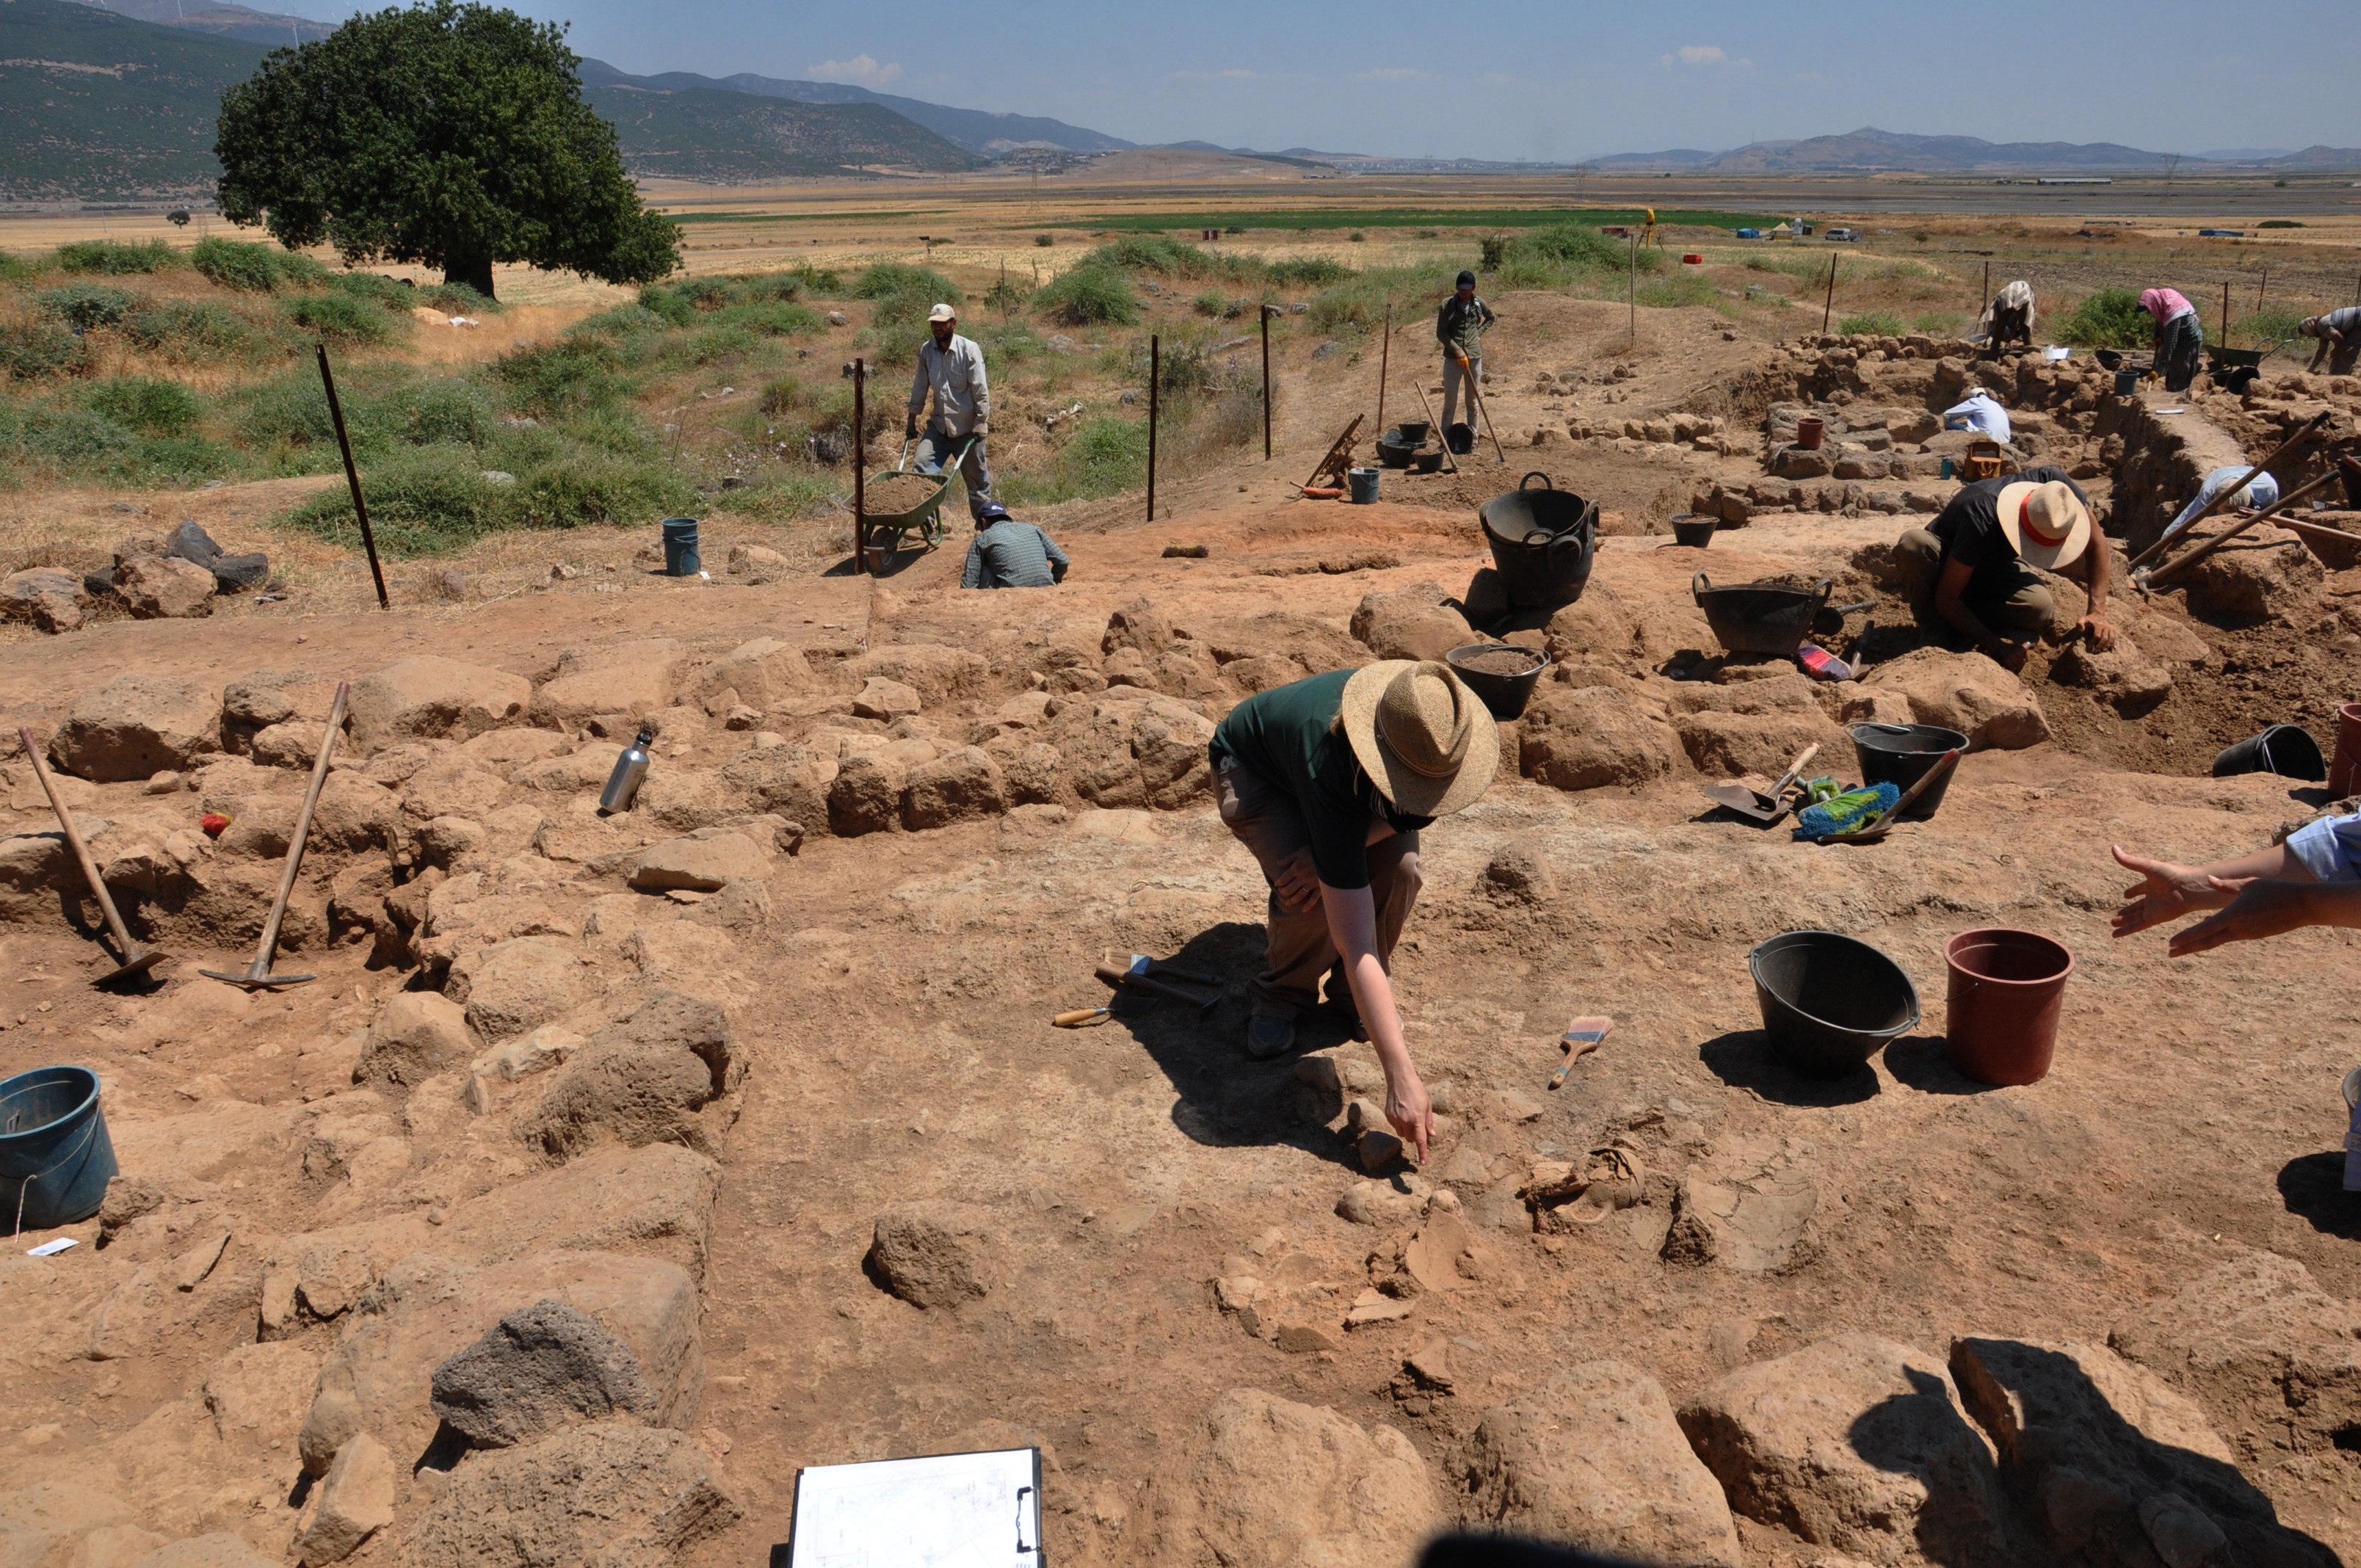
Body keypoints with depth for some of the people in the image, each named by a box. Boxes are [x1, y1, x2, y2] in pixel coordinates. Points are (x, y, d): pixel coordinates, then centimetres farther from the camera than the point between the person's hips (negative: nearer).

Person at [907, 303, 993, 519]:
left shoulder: (969, 350, -11)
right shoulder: (926, 350, 2)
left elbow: (980, 390, -12)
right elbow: (920, 387, 9)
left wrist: (981, 423, -16)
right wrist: (912, 420, 11)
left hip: (967, 426, -4)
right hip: (939, 424, 4)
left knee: (975, 474, 7)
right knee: (923, 465, -10)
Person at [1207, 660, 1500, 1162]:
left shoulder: (1433, 733, -34)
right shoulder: (1332, 771, -46)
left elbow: (1420, 807, -11)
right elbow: (1355, 943, -48)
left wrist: (1334, 848, -31)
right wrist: (1401, 1079, -51)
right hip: (1252, 768, -4)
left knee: (1397, 869, -24)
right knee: (1313, 894, -31)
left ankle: (1353, 989, 3)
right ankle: (1281, 994, 0)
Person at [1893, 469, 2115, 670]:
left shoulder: (2057, 485, -28)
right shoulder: (1981, 523, -42)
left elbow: (2096, 543, -14)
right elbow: (1947, 598, -35)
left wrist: (2098, 613, -23)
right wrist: (1997, 645, -38)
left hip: (1994, 562, 4)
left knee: (2039, 608, -30)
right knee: (1914, 543, -41)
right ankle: (1934, 625, -17)